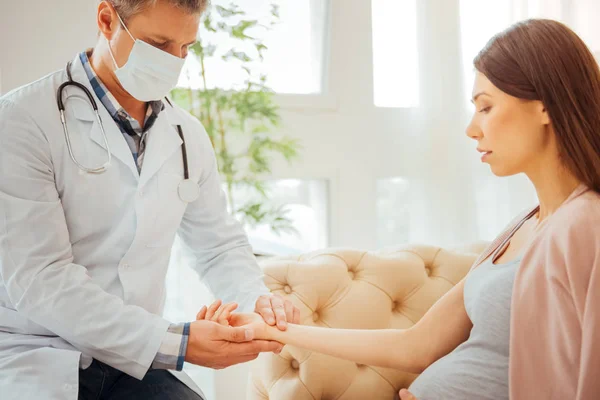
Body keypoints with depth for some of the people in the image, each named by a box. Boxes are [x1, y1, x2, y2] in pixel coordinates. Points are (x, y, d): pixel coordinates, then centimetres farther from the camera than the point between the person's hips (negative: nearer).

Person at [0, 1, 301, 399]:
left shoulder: (188, 136, 5)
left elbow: (219, 245, 15)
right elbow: (38, 279, -19)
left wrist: (256, 301, -7)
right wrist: (176, 343, -24)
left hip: (132, 359, 5)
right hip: (33, 355, -5)